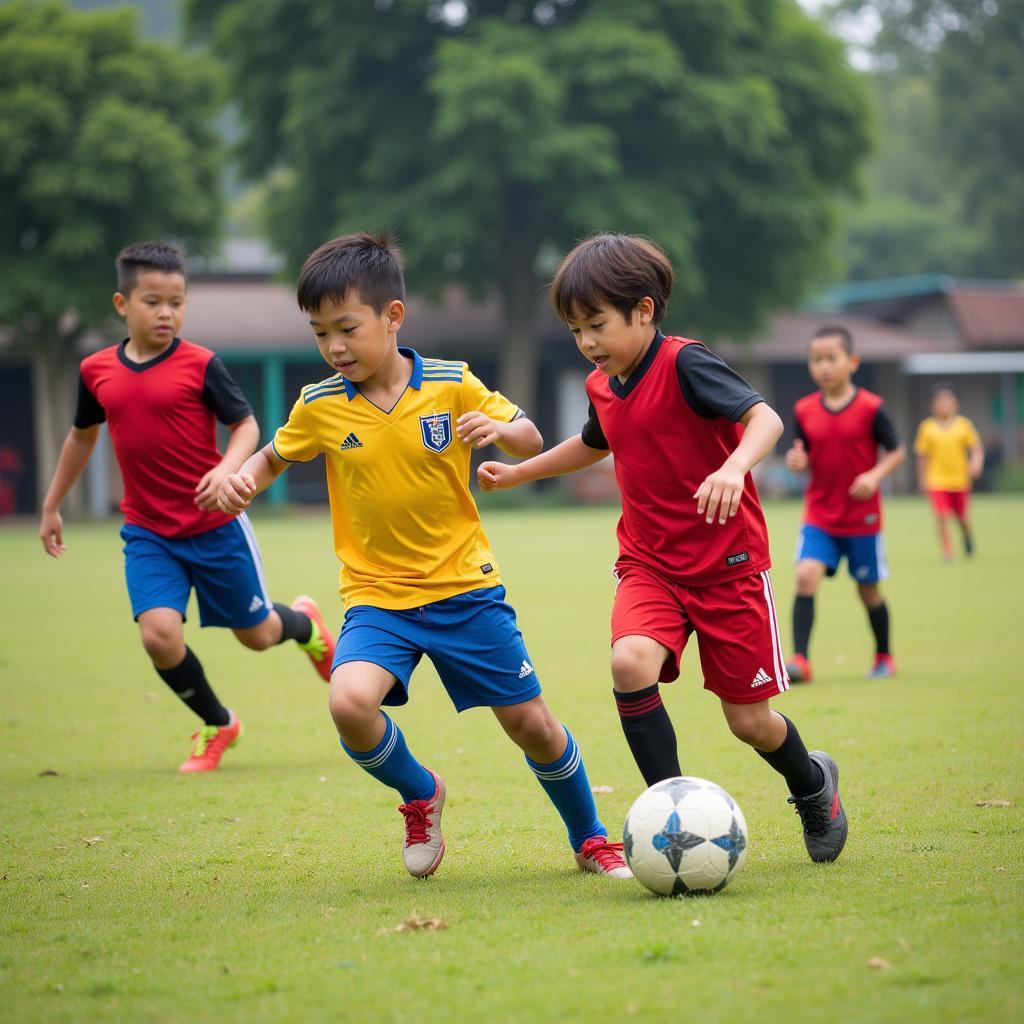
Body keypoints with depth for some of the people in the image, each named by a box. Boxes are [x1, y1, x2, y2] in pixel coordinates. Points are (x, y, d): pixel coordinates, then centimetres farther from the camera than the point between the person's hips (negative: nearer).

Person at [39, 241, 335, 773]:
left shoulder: (200, 365, -11)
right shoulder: (96, 371, 0)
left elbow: (246, 424, -6)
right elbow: (82, 435, 17)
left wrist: (227, 468, -27)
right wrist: (51, 506, 23)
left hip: (215, 527, -2)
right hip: (147, 534, 2)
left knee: (257, 634, 11)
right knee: (159, 634, -17)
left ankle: (304, 622, 49)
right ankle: (217, 726, 9)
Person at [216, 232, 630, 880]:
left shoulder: (452, 385, -7)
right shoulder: (320, 407, -4)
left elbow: (530, 441, 3)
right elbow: (275, 457, 14)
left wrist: (500, 429, -20)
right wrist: (243, 482, -8)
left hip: (466, 589, 0)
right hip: (377, 598, 0)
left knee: (530, 723, 5)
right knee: (351, 702, -27)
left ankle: (590, 839, 31)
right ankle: (420, 794, 5)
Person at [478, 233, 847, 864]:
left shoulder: (684, 364, -16)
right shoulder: (602, 387, 6)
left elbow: (765, 416, -29)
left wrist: (734, 466, -48)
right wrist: (518, 472, 32)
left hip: (727, 563, -5)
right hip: (649, 563, 5)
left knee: (750, 720, 2)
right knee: (630, 661, -26)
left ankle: (814, 785, 36)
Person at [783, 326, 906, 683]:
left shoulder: (870, 408, -10)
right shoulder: (804, 411, -1)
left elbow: (897, 451, -2)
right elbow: (806, 458, 9)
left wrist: (876, 475, -20)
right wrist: (797, 461, -15)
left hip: (862, 518, -2)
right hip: (819, 516, 2)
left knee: (868, 590, 10)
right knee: (806, 576, -18)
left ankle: (884, 658, 32)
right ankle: (800, 660, -19)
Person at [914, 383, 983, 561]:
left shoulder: (963, 424, -2)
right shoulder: (927, 426, -2)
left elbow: (976, 447, -2)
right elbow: (922, 455, 5)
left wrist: (976, 463, -22)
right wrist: (922, 479, 6)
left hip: (960, 479, 1)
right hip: (937, 480, -1)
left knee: (961, 517, 14)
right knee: (942, 516, -16)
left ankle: (967, 536, 46)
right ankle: (947, 551, -4)